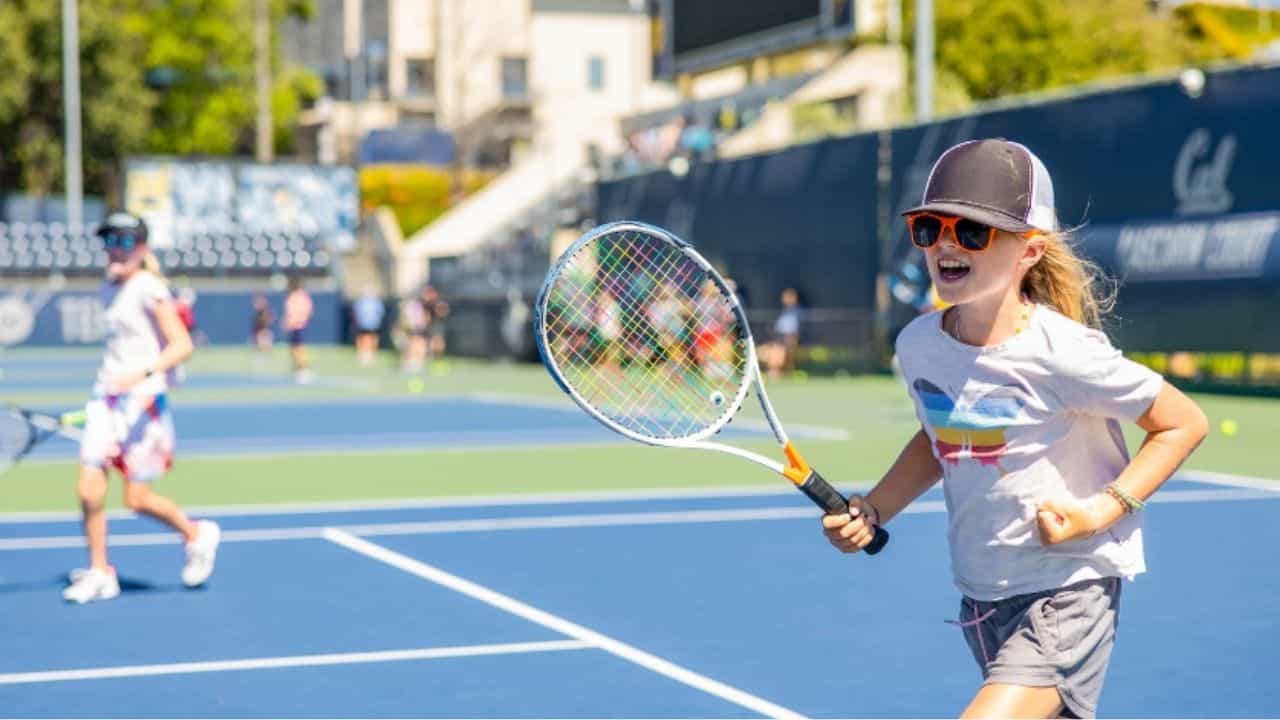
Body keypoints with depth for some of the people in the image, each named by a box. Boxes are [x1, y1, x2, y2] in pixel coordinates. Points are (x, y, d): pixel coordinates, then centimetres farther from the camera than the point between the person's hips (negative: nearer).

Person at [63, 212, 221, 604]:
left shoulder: (150, 288, -10)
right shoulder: (108, 290, 12)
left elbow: (182, 346, -15)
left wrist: (143, 374, -28)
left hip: (143, 399, -6)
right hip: (106, 396, 6)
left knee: (137, 499, -2)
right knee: (89, 490, -5)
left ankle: (198, 535, 23)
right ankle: (99, 573, 8)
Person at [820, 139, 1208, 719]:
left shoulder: (1062, 353, -20)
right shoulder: (918, 345, -3)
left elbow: (1184, 424, -9)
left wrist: (1100, 513, -19)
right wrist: (870, 512, 4)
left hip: (1068, 589, -7)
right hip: (981, 593, 7)